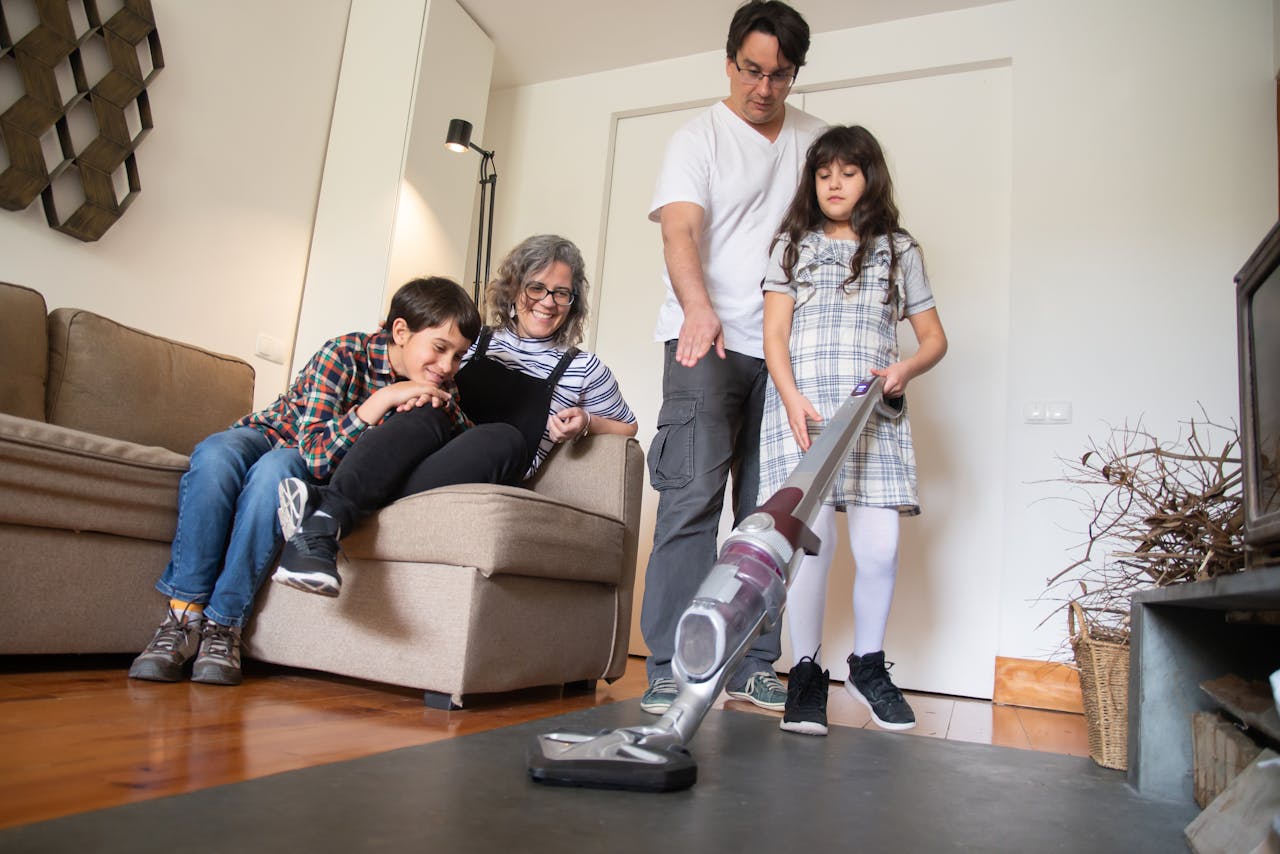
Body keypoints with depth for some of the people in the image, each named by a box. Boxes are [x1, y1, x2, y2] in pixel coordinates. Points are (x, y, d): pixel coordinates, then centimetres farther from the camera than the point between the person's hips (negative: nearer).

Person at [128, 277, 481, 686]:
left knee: (277, 470, -34)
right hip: (271, 436, -1)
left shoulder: (436, 388, -13)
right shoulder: (343, 355, -27)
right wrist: (382, 399, -44)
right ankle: (184, 616, -28)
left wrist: (436, 410, -31)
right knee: (215, 454, -35)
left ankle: (224, 623, -28)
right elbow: (315, 452, -34)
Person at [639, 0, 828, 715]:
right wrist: (697, 307, -33)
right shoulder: (699, 139, 3)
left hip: (784, 347, 5)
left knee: (768, 507, 2)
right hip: (707, 341, -4)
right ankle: (671, 668, -10)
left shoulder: (816, 139, 17)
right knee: (693, 496, -14)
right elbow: (680, 230, -13)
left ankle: (753, 666, 9)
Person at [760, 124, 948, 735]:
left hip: (874, 412, 1)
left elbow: (934, 337, 17)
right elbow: (774, 334, 4)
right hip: (802, 408, -1)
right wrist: (792, 399, -13)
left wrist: (906, 369, -6)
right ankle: (806, 673, 4)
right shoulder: (793, 245, 14)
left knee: (879, 547, -5)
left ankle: (867, 665, 18)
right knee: (812, 538, -11)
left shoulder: (899, 250, 17)